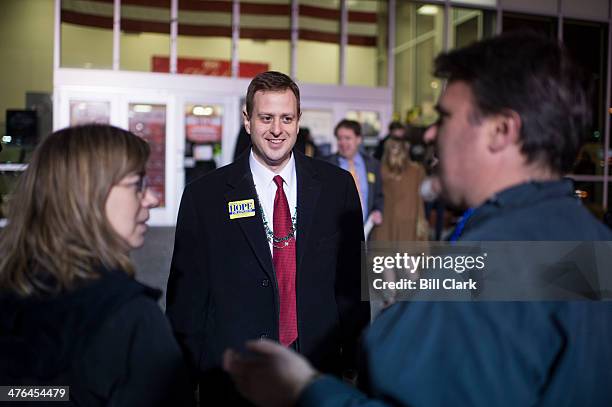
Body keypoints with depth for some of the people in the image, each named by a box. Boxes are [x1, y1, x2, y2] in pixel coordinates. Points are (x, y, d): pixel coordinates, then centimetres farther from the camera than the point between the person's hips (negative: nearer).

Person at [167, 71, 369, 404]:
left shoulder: (338, 186, -1)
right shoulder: (204, 195, -6)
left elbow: (352, 280, 3)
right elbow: (187, 294, -3)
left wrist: (354, 362, 2)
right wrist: (191, 372, -4)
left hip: (321, 363, 2)